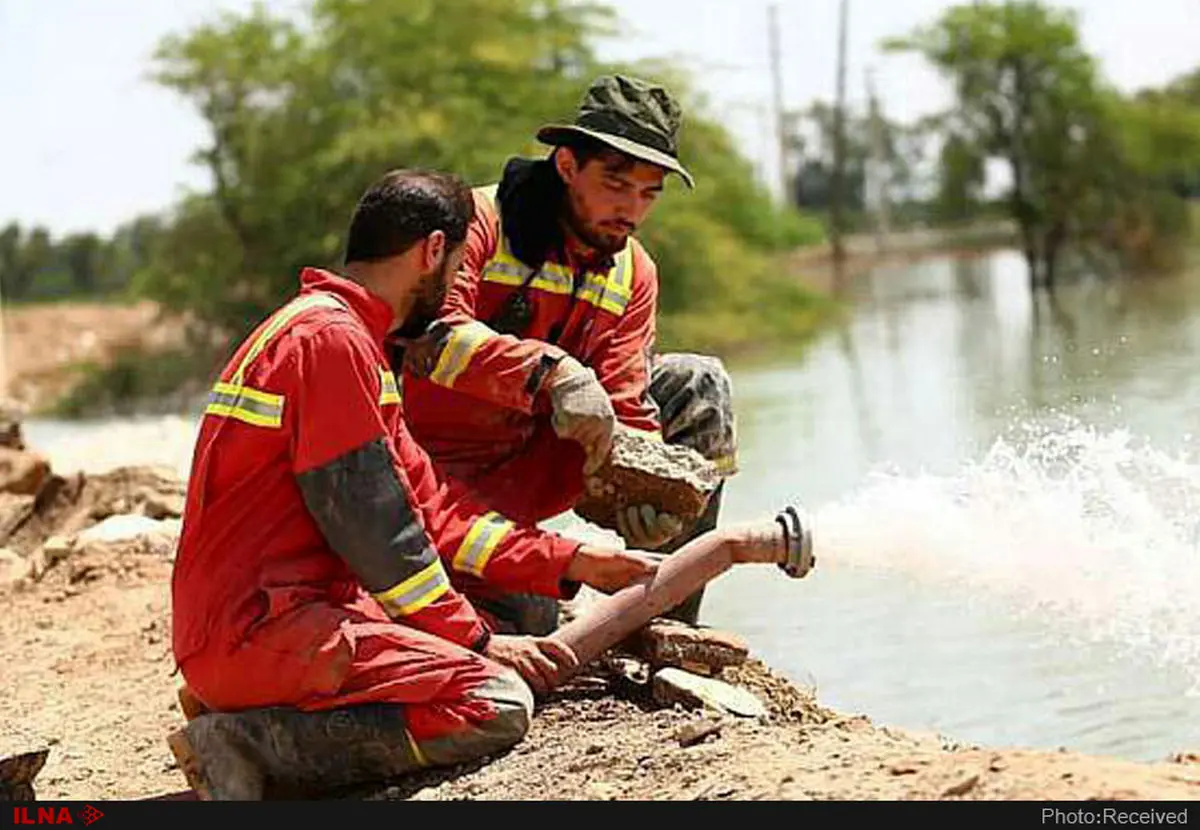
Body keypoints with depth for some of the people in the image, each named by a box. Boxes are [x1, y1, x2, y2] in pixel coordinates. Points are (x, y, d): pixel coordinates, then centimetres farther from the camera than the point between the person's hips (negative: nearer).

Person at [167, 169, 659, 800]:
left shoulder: (342, 333, 22)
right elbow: (369, 526, -15)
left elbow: (428, 505, 19)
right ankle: (250, 744, -18)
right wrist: (477, 639, -8)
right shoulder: (330, 335, -11)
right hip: (259, 630, -11)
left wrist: (571, 563, 15)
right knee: (498, 703, -21)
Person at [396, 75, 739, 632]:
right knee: (524, 622, -28)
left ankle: (665, 629, -1)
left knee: (699, 386, -2)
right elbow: (430, 334, -33)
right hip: (446, 469, -7)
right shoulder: (481, 221, -16)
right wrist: (550, 371, -46)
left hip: (536, 469, 7)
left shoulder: (634, 273, 3)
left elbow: (623, 404, -6)